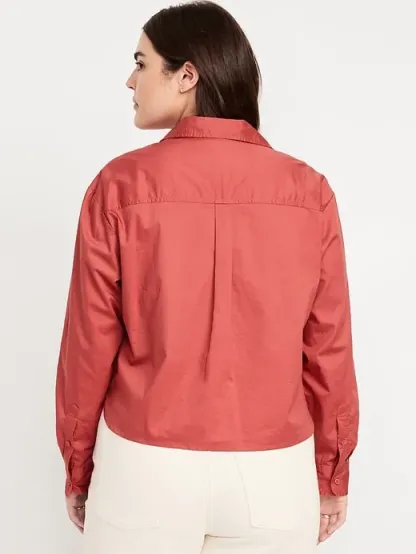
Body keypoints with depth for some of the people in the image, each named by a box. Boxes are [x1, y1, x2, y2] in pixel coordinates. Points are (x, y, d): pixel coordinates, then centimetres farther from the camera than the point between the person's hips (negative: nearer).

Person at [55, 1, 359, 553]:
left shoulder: (122, 185, -12)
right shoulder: (308, 190, -7)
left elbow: (91, 342, -6)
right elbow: (328, 346, -2)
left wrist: (78, 466, 9)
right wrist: (333, 472, 11)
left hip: (145, 465, -1)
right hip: (273, 471, 2)